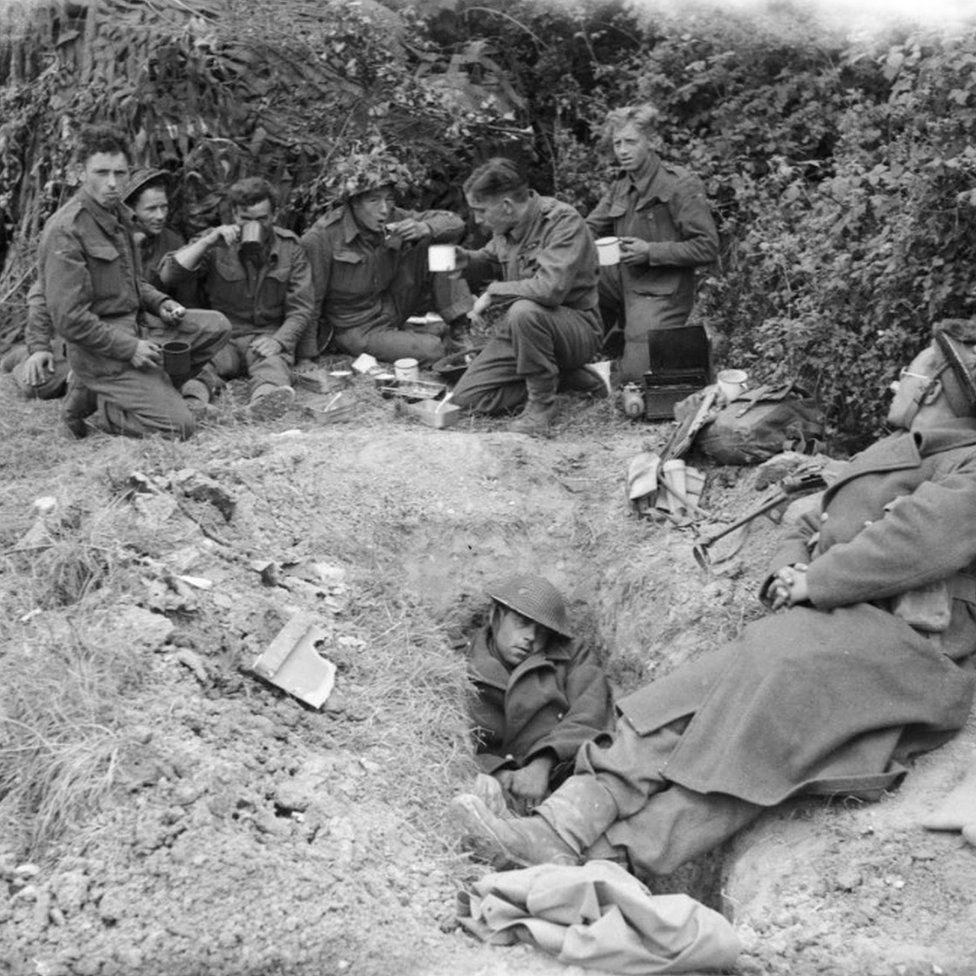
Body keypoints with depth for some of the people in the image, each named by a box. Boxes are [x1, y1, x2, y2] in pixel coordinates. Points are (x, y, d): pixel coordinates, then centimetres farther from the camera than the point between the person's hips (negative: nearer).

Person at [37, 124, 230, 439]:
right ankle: (95, 399, 3)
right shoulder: (65, 231, -18)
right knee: (180, 425, -18)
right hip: (102, 350, -9)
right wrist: (130, 348, -19)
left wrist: (159, 303, 4)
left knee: (216, 327, 8)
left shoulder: (118, 213, 12)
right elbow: (68, 319, -21)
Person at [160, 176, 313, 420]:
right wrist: (209, 241, -15)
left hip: (268, 337, -3)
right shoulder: (216, 244, 7)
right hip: (223, 336, 3)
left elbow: (300, 309, 5)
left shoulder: (290, 248, 9)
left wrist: (279, 340, -15)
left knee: (273, 361, -39)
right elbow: (167, 276, -5)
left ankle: (265, 396, -69)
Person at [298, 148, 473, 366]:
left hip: (394, 311, 6)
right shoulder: (321, 237, -23)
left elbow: (454, 223, -5)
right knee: (431, 349, -28)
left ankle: (459, 329, -2)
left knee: (437, 245, -9)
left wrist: (425, 228, -27)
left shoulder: (392, 218, -9)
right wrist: (306, 356, -15)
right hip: (357, 329, -6)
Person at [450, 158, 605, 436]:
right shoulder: (506, 226, 2)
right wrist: (466, 259, 1)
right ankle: (560, 375, 7)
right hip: (518, 329, 8)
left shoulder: (564, 222, -21)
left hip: (577, 327, -8)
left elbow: (550, 288, -35)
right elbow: (492, 259, 24)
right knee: (467, 396, -5)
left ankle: (542, 402, -18)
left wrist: (493, 293, -21)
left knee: (524, 311, -39)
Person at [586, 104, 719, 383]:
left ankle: (696, 349, 8)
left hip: (661, 292, -7)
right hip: (622, 281, 7)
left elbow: (707, 248, -16)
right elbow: (590, 229, 15)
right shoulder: (621, 184, 11)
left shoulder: (680, 184, -13)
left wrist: (651, 252, -22)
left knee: (634, 375, -18)